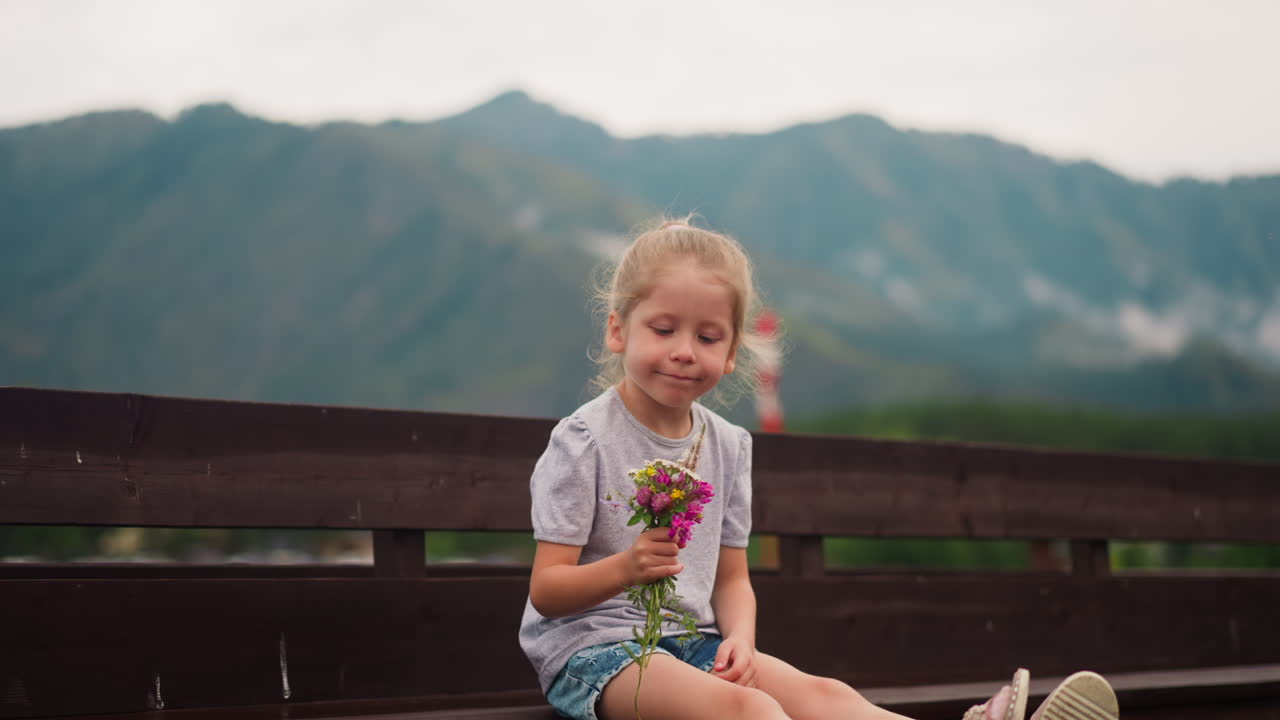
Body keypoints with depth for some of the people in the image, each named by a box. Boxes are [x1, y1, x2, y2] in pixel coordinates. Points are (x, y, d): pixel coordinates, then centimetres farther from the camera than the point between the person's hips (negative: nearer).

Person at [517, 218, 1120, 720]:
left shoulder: (727, 445, 11)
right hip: (592, 645, -6)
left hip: (692, 638, 6)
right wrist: (625, 568, -30)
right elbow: (546, 590, -11)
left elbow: (731, 578, 14)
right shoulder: (584, 440, -8)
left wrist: (739, 637, -9)